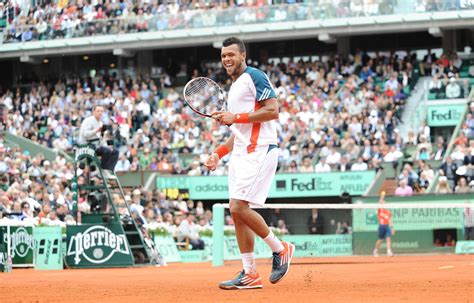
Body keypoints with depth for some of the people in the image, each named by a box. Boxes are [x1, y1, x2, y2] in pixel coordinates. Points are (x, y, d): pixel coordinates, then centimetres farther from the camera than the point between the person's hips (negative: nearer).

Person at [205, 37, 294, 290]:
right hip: (240, 154, 10)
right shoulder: (234, 88, 23)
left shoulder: (255, 77, -5)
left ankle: (280, 249, 1)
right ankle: (250, 274, 6)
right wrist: (218, 153, 18)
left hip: (259, 152, -10)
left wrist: (236, 117, -16)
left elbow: (272, 110, -16)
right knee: (237, 212, 3)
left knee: (239, 207, -17)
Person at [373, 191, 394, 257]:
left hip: (387, 226, 4)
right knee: (380, 240, 5)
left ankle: (389, 251, -15)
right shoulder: (380, 210, 0)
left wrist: (392, 227, 9)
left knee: (388, 238, -10)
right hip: (381, 225, -4)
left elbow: (389, 220, 14)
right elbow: (380, 203, -17)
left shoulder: (388, 211, 12)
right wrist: (382, 196, -25)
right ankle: (375, 250, 26)